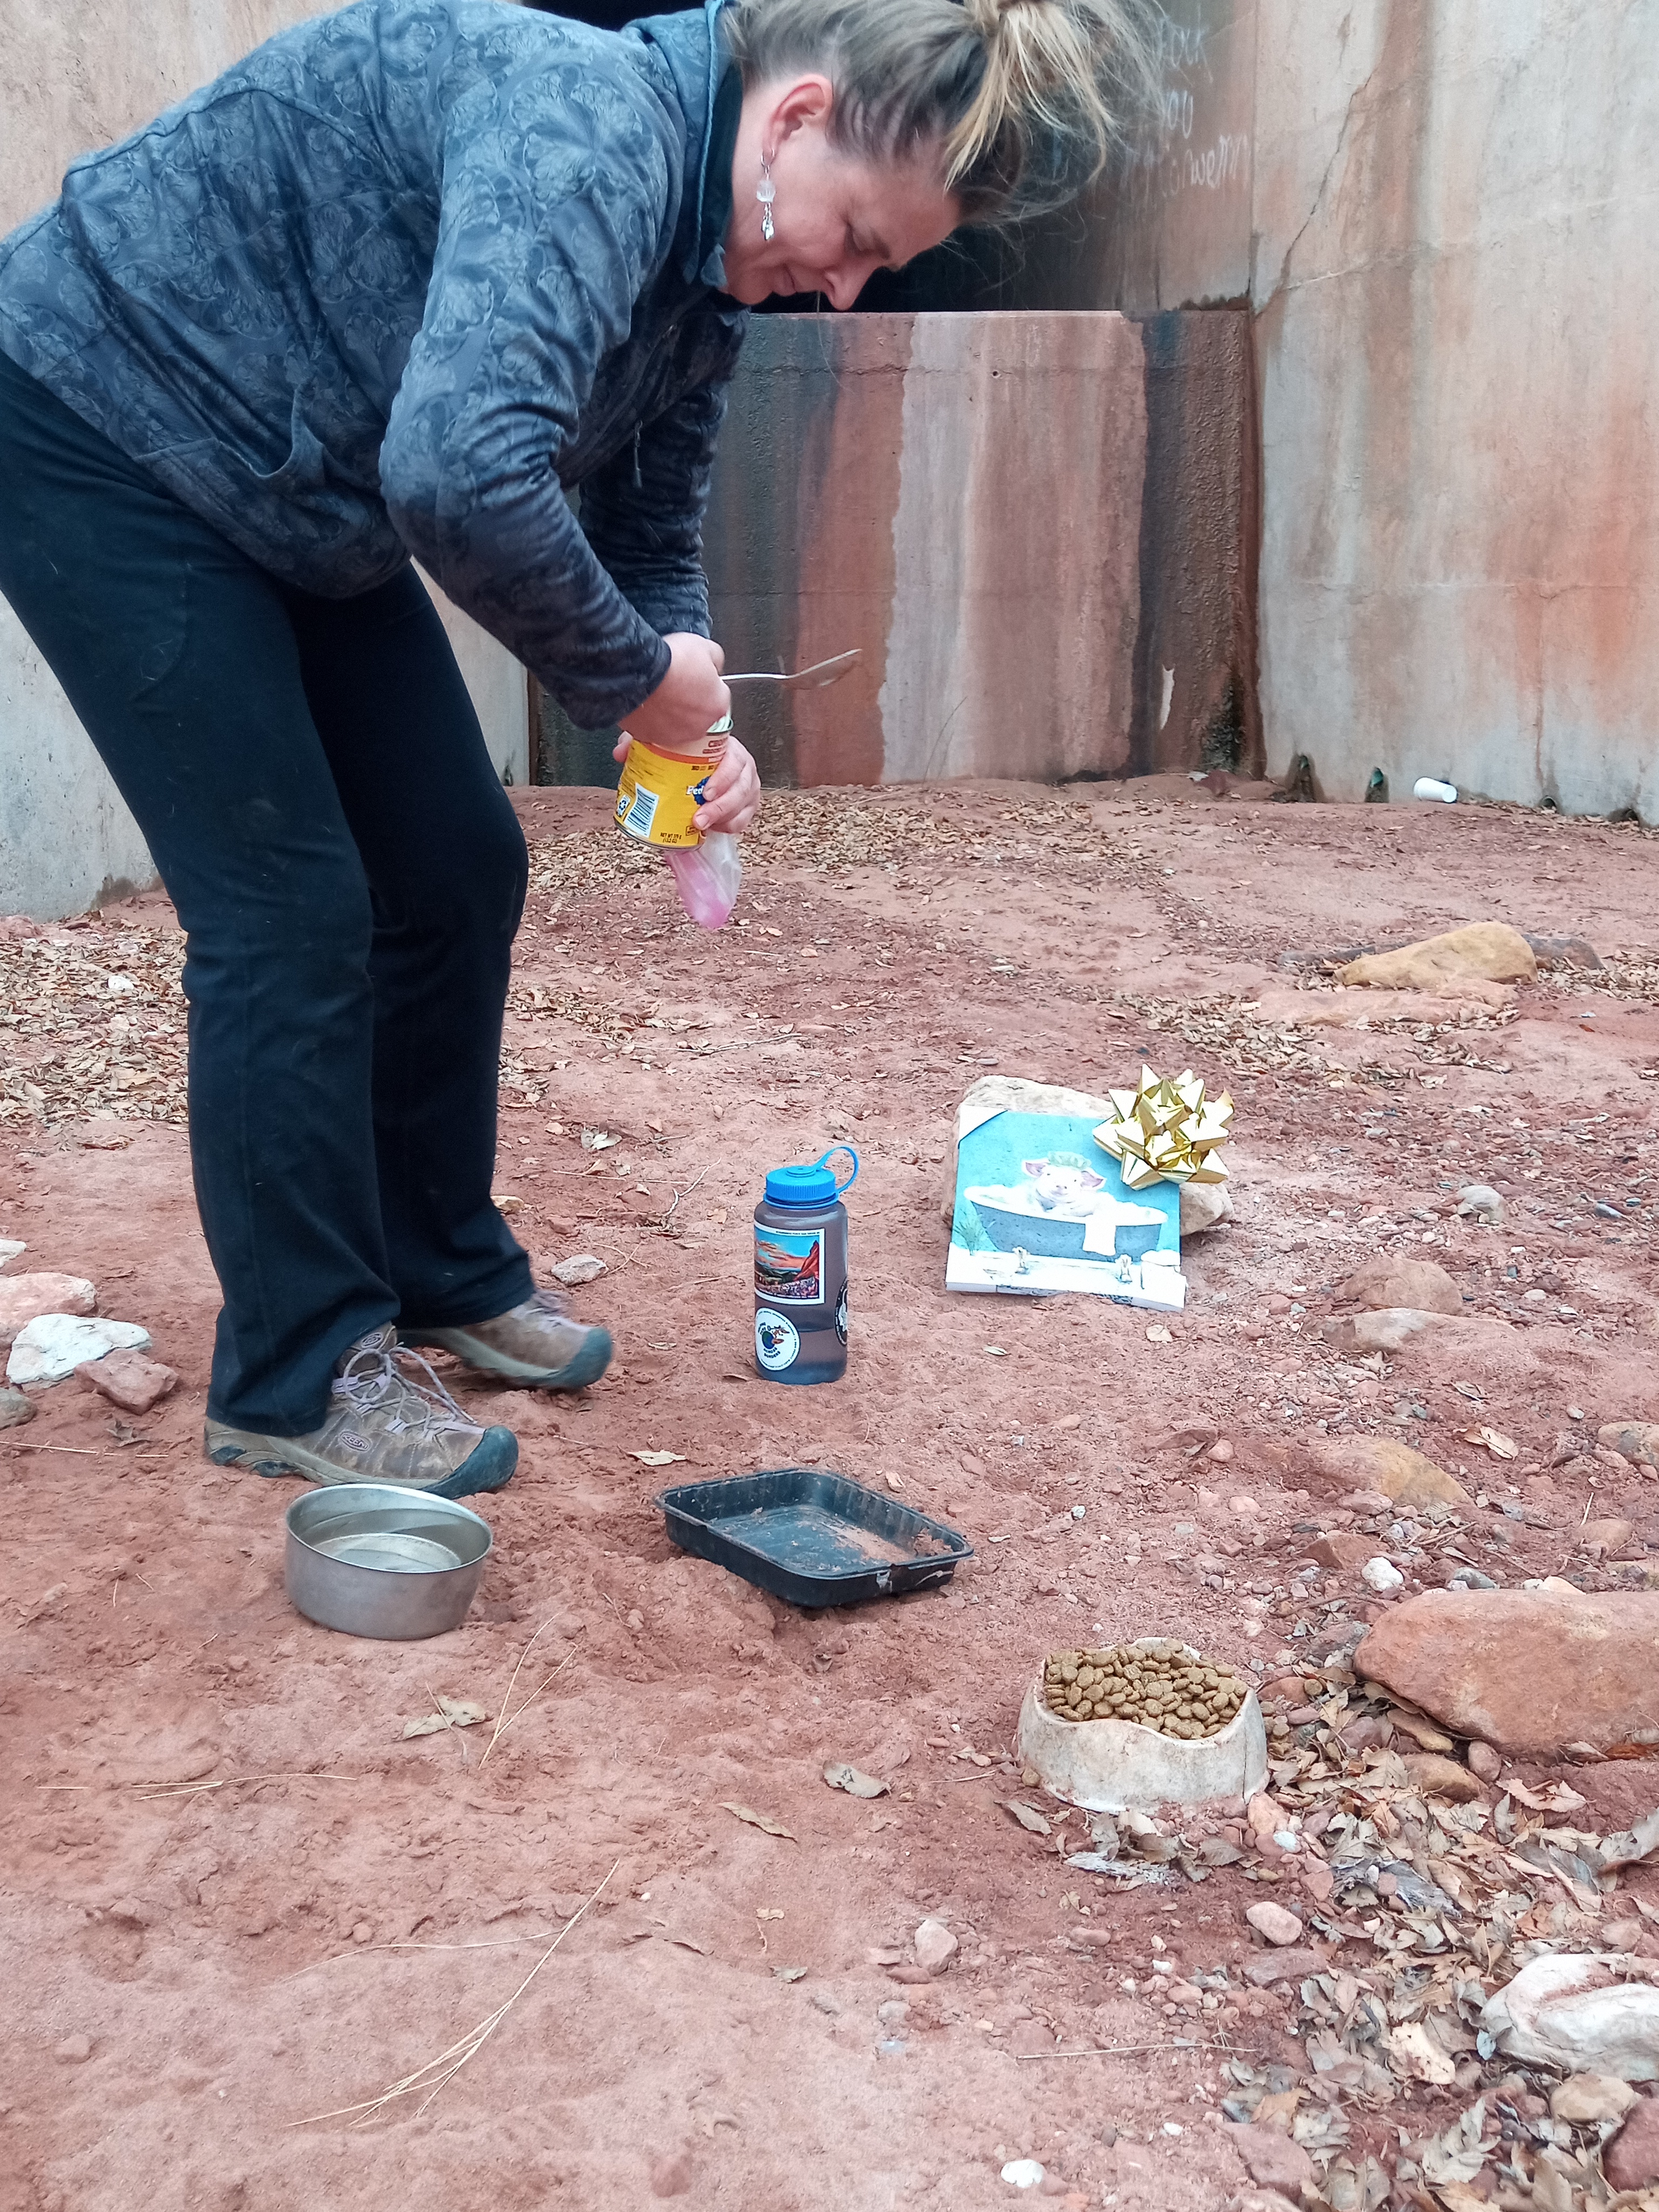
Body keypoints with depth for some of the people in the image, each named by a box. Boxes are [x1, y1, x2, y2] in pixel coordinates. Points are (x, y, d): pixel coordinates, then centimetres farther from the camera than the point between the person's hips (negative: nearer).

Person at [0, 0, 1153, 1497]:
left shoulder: (709, 276, 0)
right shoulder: (597, 124, -30)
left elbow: (654, 540, 9)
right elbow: (462, 474, -46)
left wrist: (695, 735, -10)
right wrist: (637, 677, -30)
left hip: (296, 508, 9)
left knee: (459, 869, 7)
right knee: (291, 910, -11)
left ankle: (442, 1275, 24)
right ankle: (297, 1378, 4)